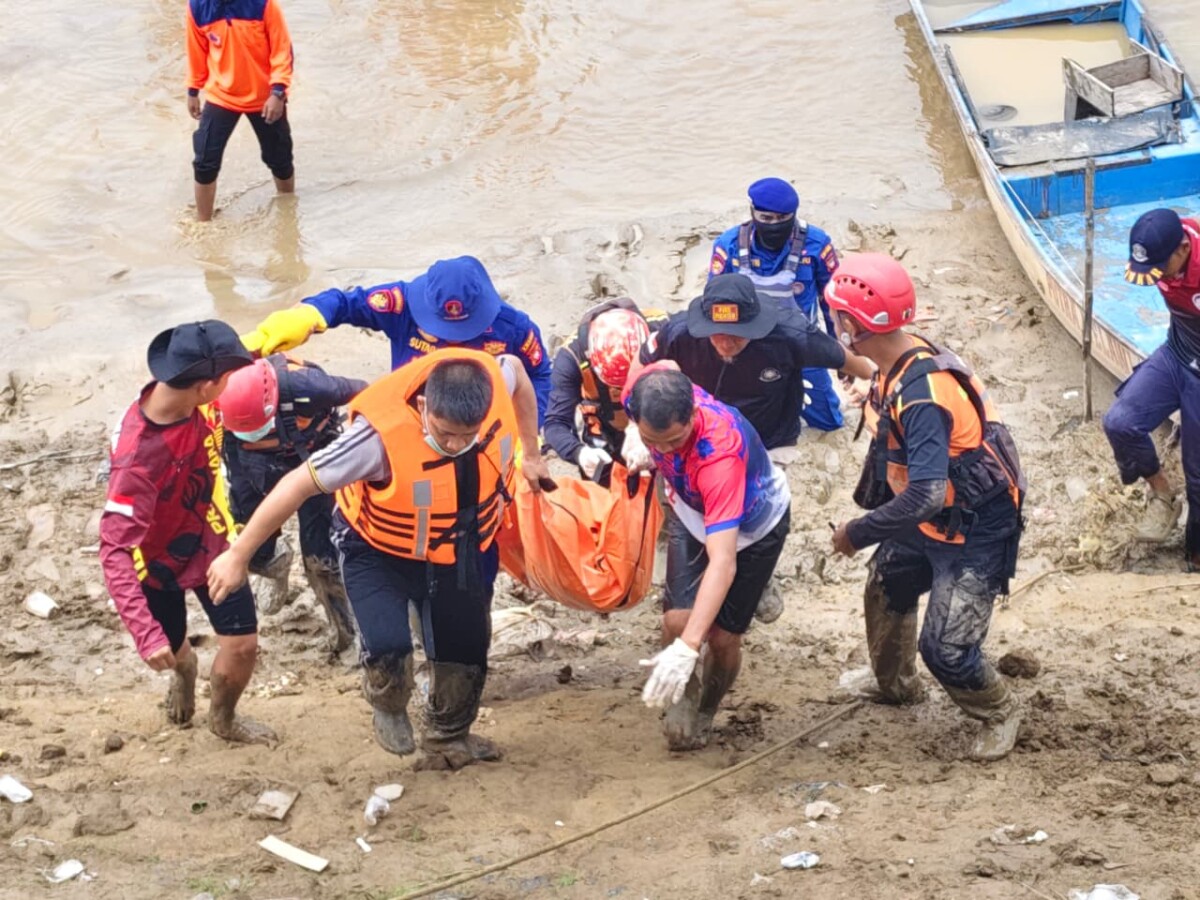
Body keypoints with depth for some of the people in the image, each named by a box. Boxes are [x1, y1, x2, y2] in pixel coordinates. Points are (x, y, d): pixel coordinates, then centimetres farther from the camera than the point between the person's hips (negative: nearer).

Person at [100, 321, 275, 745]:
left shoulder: (189, 399, -24)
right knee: (170, 651, 19)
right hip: (159, 561, -4)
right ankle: (183, 671, 60)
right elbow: (115, 550, -43)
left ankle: (223, 719, 35)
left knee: (243, 646, 2)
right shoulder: (139, 457, -43)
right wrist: (145, 632, -49)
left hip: (209, 541, 4)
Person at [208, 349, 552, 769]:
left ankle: (448, 742, 44)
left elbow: (516, 369, -1)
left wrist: (530, 454, 6)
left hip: (460, 549, 5)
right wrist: (238, 556, -26)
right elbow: (299, 484, -32)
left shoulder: (493, 380, -29)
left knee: (466, 649, 14)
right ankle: (388, 709, 13)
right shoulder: (382, 434, -41)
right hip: (380, 550, -4)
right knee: (388, 647, -23)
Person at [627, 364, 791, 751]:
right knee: (677, 619, -12)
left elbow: (723, 562, -53)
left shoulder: (719, 453, -48)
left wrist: (687, 648, -60)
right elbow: (661, 365, -4)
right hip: (693, 516, 4)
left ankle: (705, 715, 27)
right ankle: (681, 703, 16)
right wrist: (640, 443, -4)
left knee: (723, 636, -3)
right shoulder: (644, 394, -33)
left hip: (755, 526, -4)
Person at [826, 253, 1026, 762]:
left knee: (946, 649, -9)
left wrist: (858, 533, -26)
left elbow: (925, 496, -39)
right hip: (929, 521, 10)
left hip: (975, 532, -10)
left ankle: (1000, 711, 20)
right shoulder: (896, 365, -6)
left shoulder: (923, 394, -35)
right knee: (886, 590, 27)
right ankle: (894, 685, 52)